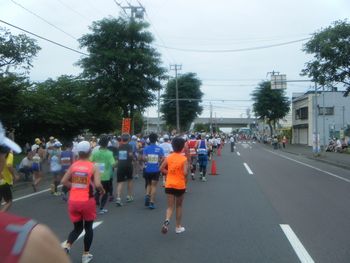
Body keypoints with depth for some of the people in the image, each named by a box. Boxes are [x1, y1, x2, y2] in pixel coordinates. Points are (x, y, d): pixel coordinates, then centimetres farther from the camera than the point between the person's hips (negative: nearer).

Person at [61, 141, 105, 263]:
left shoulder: (73, 166, 1)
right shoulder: (93, 167, -9)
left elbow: (64, 181, 1)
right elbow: (97, 185, -19)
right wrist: (102, 191, 1)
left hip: (73, 201, 3)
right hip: (87, 201, -3)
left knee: (77, 227, 19)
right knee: (88, 227, 17)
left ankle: (67, 246, -5)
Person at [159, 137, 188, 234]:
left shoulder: (168, 157, 0)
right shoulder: (184, 159, -11)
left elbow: (161, 168, 0)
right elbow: (185, 172, -19)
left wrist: (169, 173, 8)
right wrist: (185, 178, 1)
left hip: (169, 185, 2)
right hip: (180, 185, -2)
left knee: (170, 207, 7)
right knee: (179, 206, 15)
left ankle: (167, 220, -22)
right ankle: (178, 227, 24)